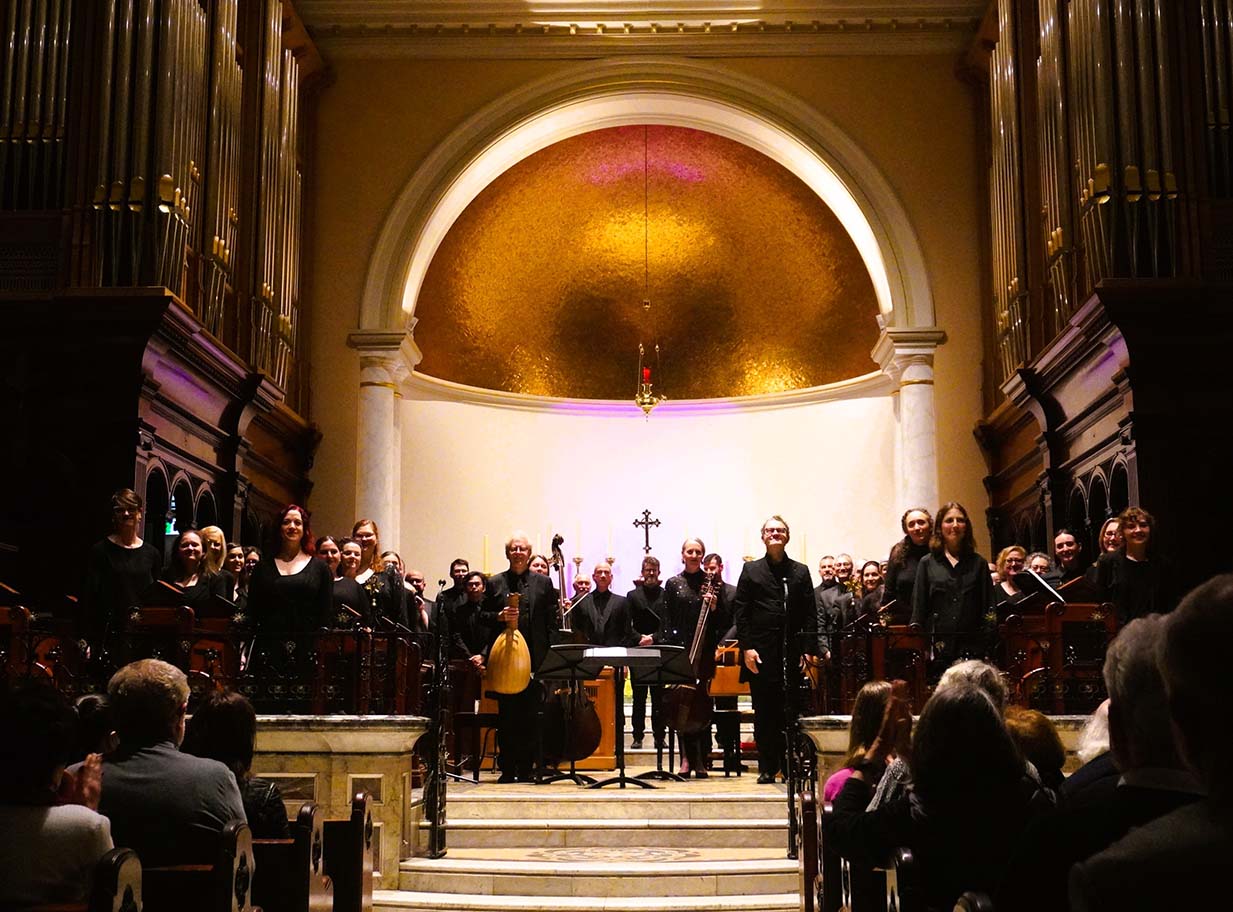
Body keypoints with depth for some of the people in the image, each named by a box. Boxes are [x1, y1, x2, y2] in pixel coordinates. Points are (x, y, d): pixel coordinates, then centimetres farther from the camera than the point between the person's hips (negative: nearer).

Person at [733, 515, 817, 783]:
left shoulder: (800, 572, 12)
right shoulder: (751, 570, 8)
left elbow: (810, 614, 7)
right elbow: (741, 613, 3)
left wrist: (809, 649, -2)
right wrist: (746, 647, -6)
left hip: (791, 651, 1)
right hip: (761, 652, -1)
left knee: (790, 711, 1)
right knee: (764, 713, 3)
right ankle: (767, 767, 10)